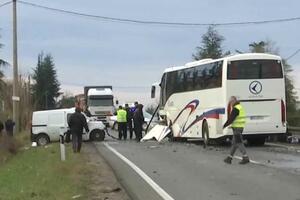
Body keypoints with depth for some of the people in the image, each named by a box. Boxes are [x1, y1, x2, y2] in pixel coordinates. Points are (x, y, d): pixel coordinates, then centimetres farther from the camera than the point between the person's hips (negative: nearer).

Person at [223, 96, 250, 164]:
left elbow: (230, 119, -19)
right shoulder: (240, 107, 17)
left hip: (237, 128, -10)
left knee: (239, 143, -9)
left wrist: (224, 125, -7)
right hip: (240, 127, 10)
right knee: (234, 143, 12)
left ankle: (246, 158, -11)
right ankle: (229, 158, 17)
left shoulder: (236, 109, -16)